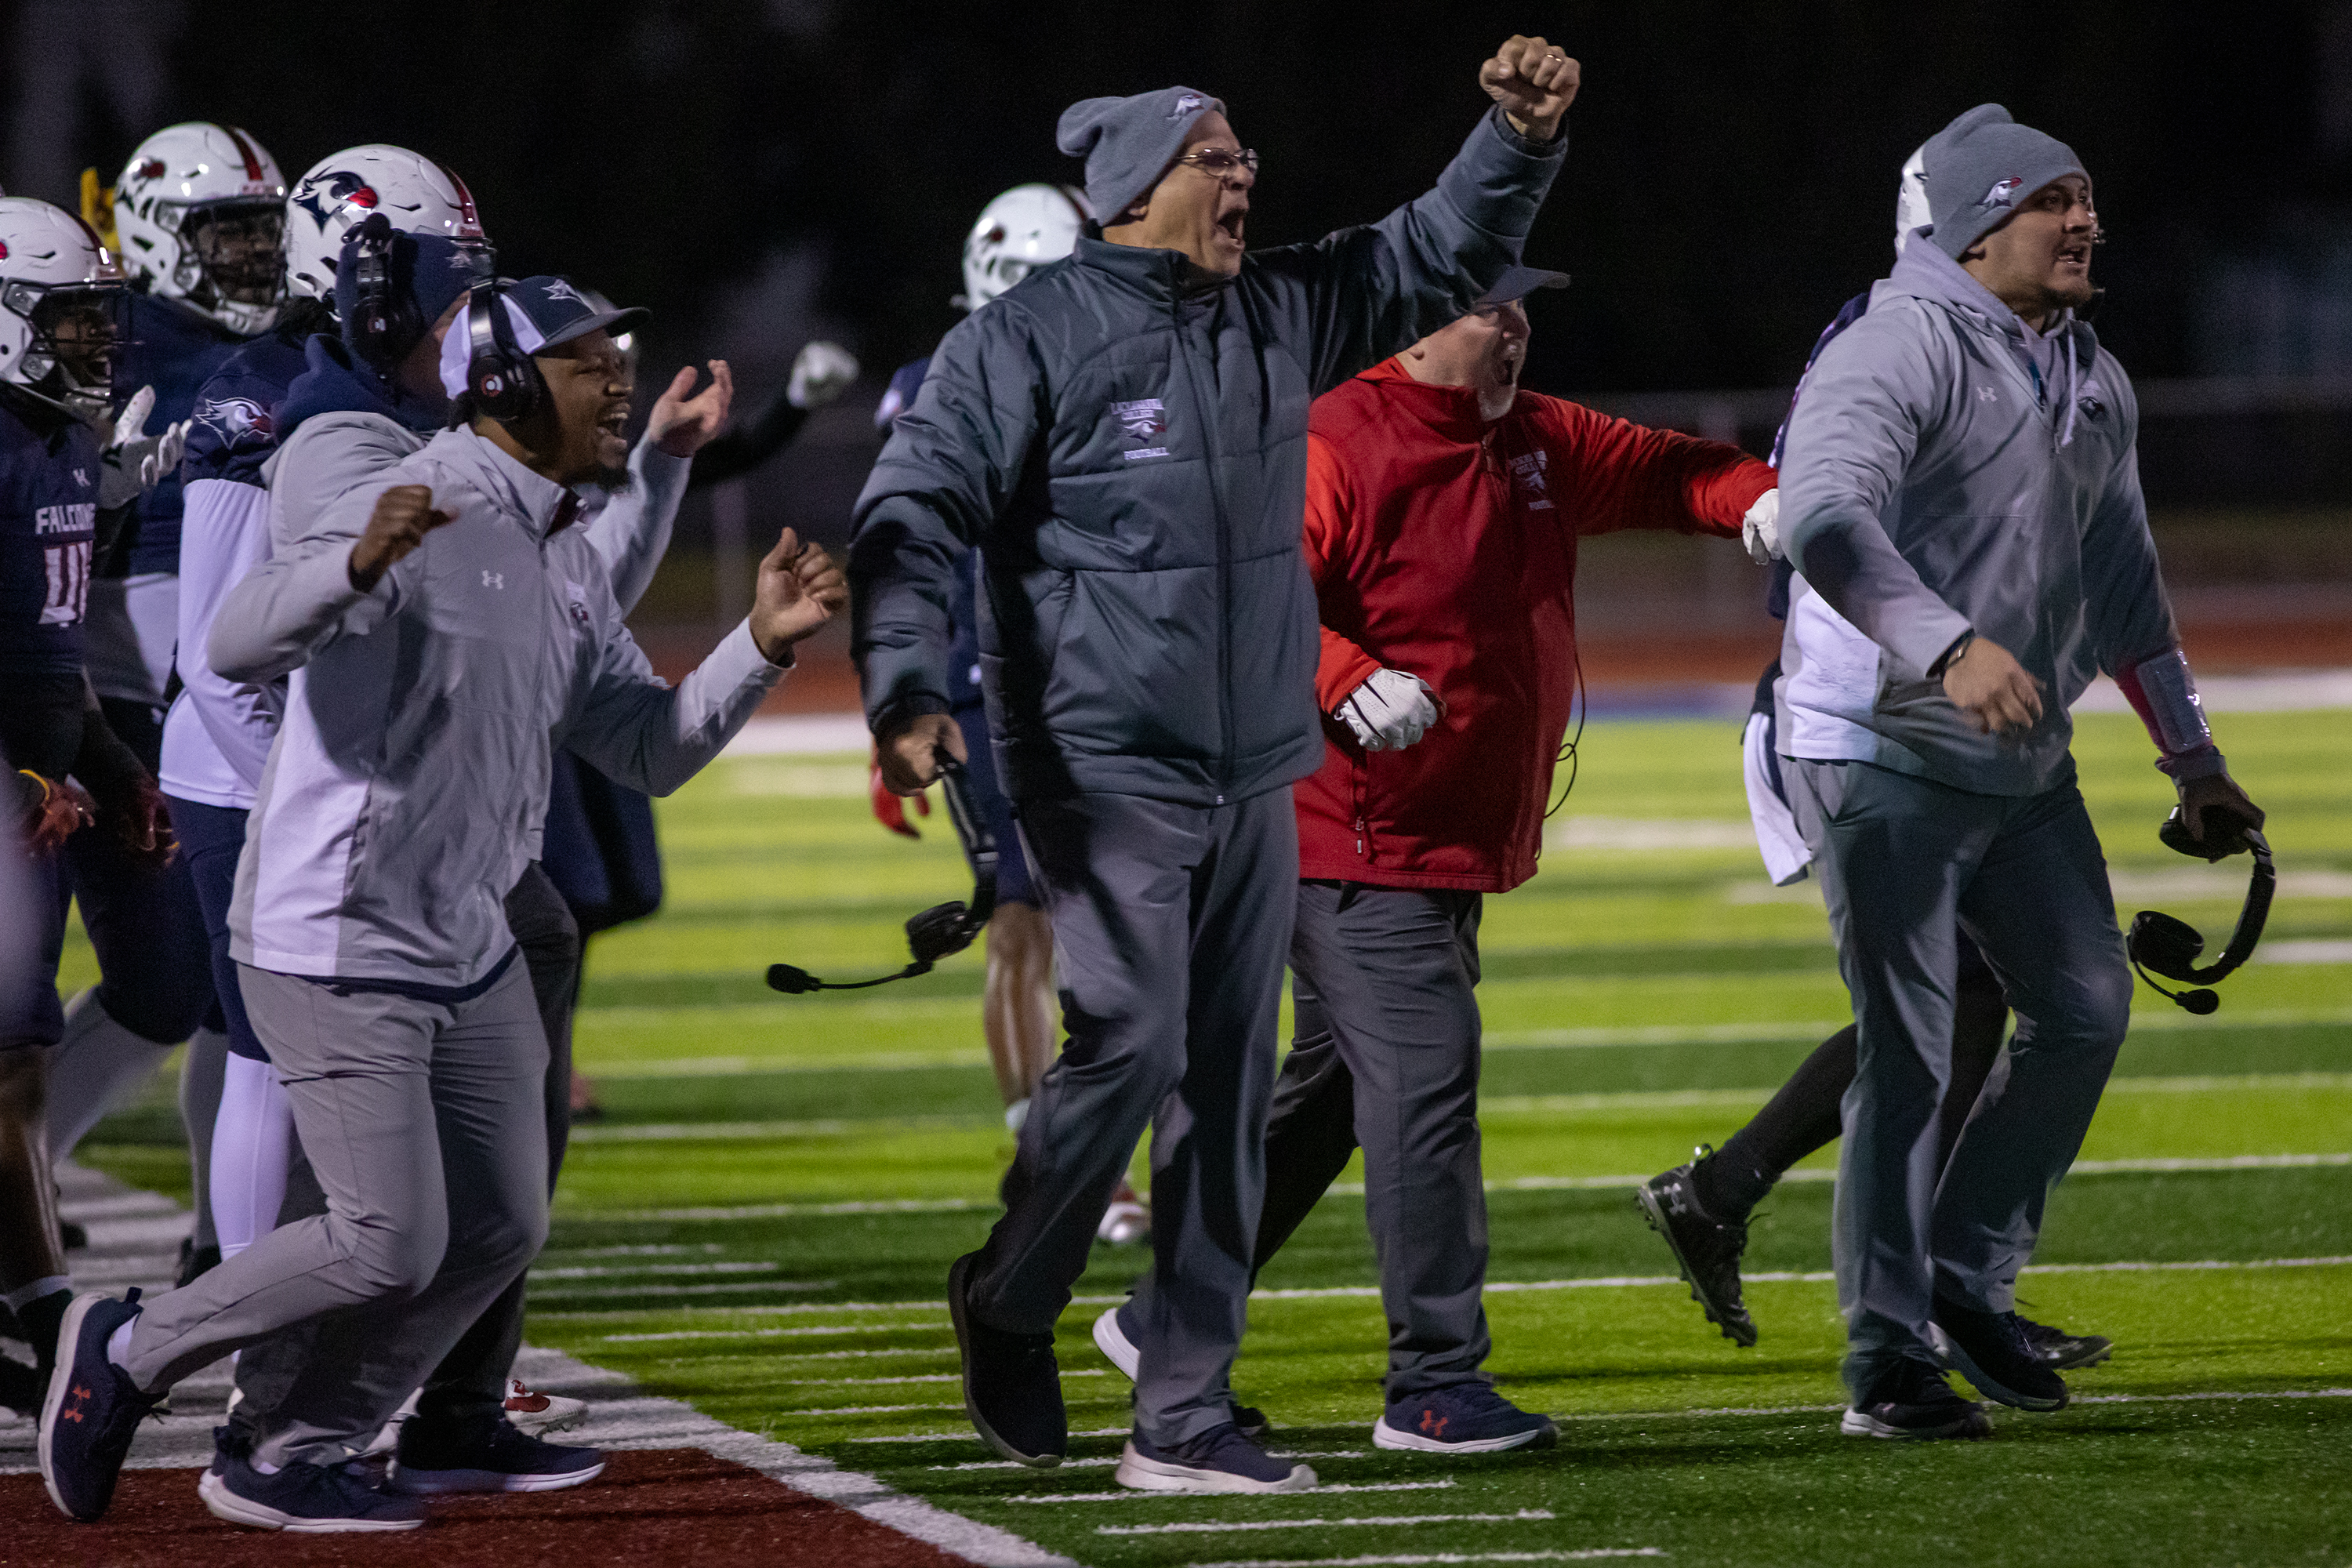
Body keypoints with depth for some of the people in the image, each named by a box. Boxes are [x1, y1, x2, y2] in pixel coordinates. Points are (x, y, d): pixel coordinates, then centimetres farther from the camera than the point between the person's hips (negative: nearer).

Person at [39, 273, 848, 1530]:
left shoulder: (569, 565, 12)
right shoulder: (419, 511, -17)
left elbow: (650, 750, 13)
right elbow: (238, 644, -30)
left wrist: (763, 646, -3)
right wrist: (362, 565, -49)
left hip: (468, 953, 9)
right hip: (336, 947, -9)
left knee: (499, 1228, 10)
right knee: (390, 1245, -10)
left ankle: (295, 1462, 20)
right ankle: (129, 1352, 9)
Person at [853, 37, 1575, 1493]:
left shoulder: (1279, 315, 12)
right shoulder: (1032, 336, -6)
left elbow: (1444, 254, 23)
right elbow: (917, 513, -11)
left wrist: (1521, 140, 5)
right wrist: (906, 691, -24)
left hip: (1257, 773, 6)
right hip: (1101, 763, -6)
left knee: (1230, 1085, 4)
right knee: (1130, 1043, -17)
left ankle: (1185, 1416, 9)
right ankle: (1010, 1305, 10)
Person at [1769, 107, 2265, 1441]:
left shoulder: (2097, 382, 13)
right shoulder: (1902, 350, -15)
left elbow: (2124, 582, 22)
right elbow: (1824, 515, -31)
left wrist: (2194, 758, 19)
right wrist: (1950, 645, -45)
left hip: (2025, 762, 8)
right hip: (1883, 750, -8)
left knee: (2086, 1011, 7)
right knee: (1910, 1051, -9)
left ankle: (1970, 1274, 22)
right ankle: (1887, 1356, -4)